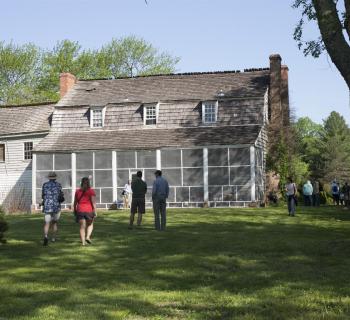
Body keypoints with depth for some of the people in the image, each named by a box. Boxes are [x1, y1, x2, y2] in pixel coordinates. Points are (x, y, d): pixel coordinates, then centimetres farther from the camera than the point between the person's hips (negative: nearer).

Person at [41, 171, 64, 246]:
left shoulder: (45, 185, 1)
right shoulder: (58, 185, -2)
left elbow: (43, 196, 9)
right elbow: (61, 197, -4)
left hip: (47, 207, 0)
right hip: (56, 206, 0)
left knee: (47, 223, -2)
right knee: (54, 222, 18)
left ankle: (46, 236, -27)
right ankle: (53, 238, 21)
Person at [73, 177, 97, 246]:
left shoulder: (78, 191, 4)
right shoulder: (91, 191, -6)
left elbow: (75, 203, 7)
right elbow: (93, 202, -11)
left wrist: (75, 211, 17)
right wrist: (95, 212, -8)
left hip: (80, 211, 2)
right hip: (89, 211, -2)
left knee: (82, 227, 6)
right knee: (90, 225, 19)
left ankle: (83, 242, 2)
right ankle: (88, 237, 0)